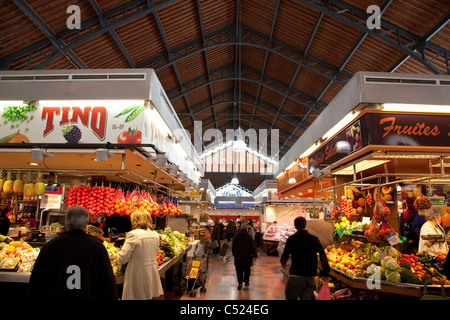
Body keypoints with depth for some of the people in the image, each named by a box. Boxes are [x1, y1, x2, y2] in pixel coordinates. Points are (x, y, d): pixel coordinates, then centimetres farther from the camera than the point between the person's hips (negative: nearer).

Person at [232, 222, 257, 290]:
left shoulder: (236, 237, 0)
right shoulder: (249, 237, -11)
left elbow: (233, 247, 9)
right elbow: (252, 247, -11)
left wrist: (234, 254, 20)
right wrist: (255, 255, -5)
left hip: (238, 257, 2)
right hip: (247, 257, -2)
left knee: (239, 271, 5)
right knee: (247, 270, 15)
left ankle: (240, 283, -4)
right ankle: (246, 282, 26)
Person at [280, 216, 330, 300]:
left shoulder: (291, 239, -6)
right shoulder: (314, 239, 1)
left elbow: (285, 255, -7)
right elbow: (322, 255, -6)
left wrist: (283, 263, 14)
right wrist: (325, 270, 3)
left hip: (296, 275, -3)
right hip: (311, 277, 3)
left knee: (290, 297, 11)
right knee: (306, 298, 13)